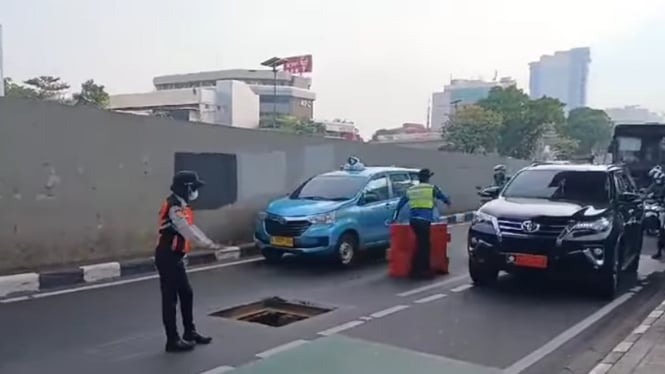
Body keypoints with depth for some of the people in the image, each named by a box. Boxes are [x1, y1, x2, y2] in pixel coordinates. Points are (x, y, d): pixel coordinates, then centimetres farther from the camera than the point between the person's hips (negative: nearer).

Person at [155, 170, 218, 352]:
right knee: (170, 298, -3)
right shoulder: (174, 208, -19)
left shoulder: (181, 206, 13)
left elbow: (191, 228, 14)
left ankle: (190, 332, 28)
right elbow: (187, 231, -26)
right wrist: (207, 244, -25)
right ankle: (173, 340, 5)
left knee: (186, 294, 16)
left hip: (175, 257, 10)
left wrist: (209, 242, 6)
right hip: (167, 258, -10)